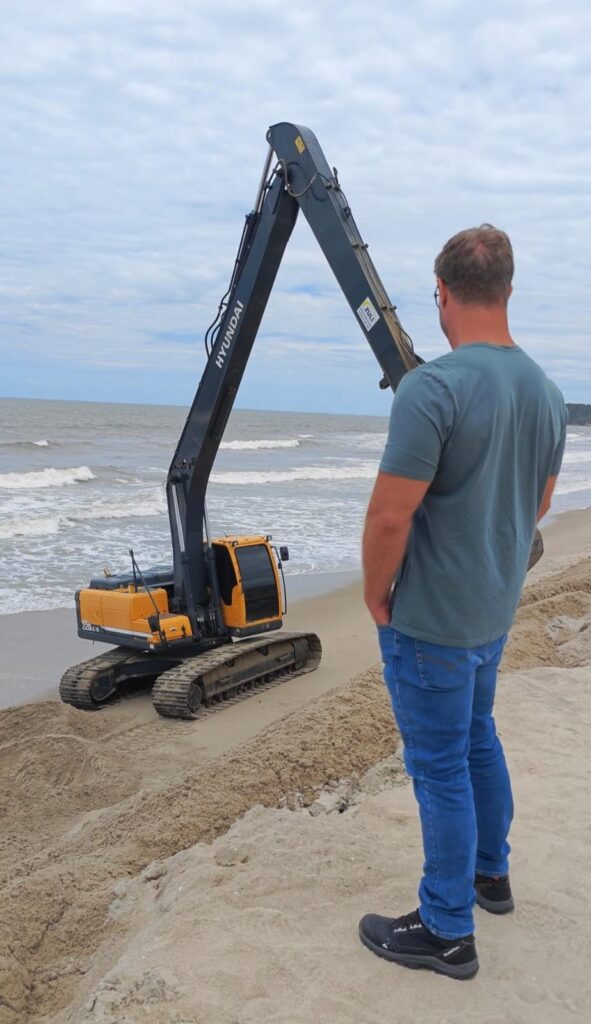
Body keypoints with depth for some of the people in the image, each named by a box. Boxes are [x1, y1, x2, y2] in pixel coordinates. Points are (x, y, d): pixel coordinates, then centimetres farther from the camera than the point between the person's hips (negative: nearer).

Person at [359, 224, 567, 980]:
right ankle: (490, 872, 43)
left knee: (441, 767, 5)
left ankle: (447, 932, 21)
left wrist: (377, 597, -9)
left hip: (429, 619, -8)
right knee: (477, 738, 25)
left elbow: (389, 517, -24)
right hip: (495, 611, 8)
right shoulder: (546, 390, 1)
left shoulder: (433, 386, -24)